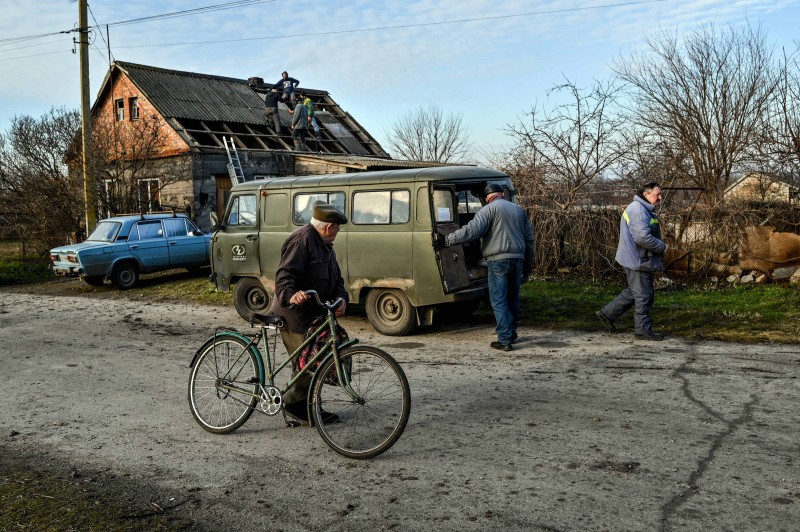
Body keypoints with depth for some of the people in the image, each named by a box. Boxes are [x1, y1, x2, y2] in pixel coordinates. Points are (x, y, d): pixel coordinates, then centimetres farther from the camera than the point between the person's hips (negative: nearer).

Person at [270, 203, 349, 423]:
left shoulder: (325, 245, 17)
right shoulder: (302, 239, -15)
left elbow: (336, 278, 16)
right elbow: (284, 275, -24)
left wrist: (341, 298, -3)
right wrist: (291, 296, -43)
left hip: (315, 314, 10)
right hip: (296, 316, -10)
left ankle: (310, 407, 24)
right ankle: (293, 403, 8)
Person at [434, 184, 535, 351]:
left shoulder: (489, 209, -4)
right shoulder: (518, 209, 18)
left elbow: (471, 230, -17)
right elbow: (529, 238, 20)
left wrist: (447, 240, -15)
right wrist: (528, 263, 26)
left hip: (499, 260, -7)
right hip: (518, 258, 7)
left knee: (499, 300, -3)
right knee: (513, 298, 18)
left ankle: (504, 340, -7)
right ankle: (511, 332, 28)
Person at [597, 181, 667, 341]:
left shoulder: (645, 210, 16)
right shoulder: (638, 210, -20)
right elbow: (643, 237, -30)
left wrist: (660, 245, 9)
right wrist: (662, 246, -16)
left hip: (639, 259, 11)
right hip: (637, 260, -11)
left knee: (633, 292, 19)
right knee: (643, 295, -1)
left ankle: (608, 313, 25)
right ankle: (643, 330, 9)